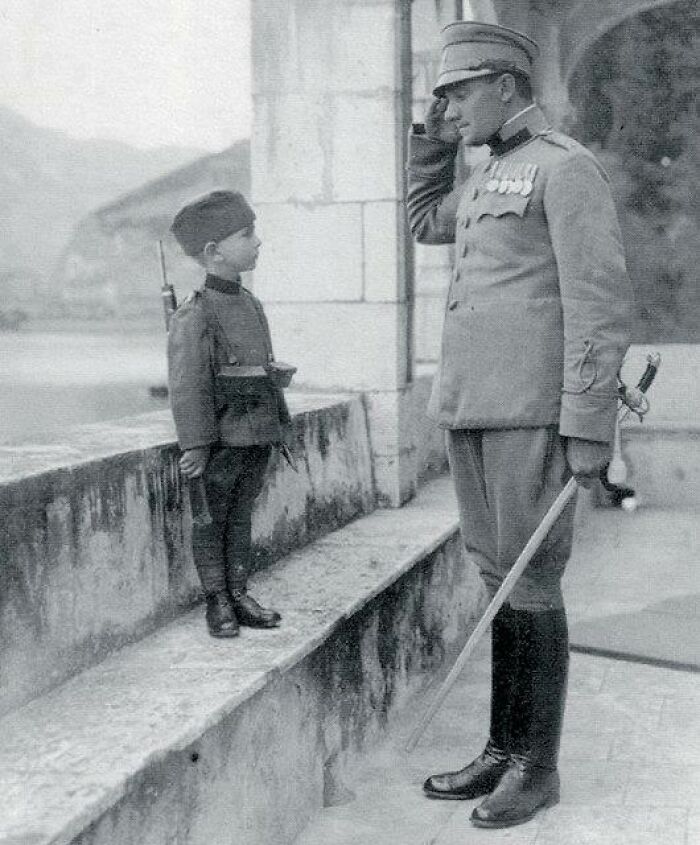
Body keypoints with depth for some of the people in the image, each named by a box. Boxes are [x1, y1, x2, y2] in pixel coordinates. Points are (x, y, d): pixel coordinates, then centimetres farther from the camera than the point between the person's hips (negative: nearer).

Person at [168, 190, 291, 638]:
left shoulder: (252, 305, 10)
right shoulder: (194, 316, -15)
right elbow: (188, 387, -16)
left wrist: (280, 422, 17)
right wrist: (196, 445, -17)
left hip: (258, 438, 7)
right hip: (220, 441, -7)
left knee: (241, 517, 15)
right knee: (210, 521, 6)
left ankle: (240, 593, 24)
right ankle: (217, 601, 15)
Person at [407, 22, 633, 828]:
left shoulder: (566, 166, -8)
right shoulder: (490, 176, 19)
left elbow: (600, 302, -15)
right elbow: (425, 221, 38)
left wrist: (589, 427, -19)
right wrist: (434, 138, 22)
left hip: (533, 410, -9)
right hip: (470, 406, 9)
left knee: (528, 584, -3)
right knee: (497, 578, 11)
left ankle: (538, 767, 8)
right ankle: (504, 748, 19)